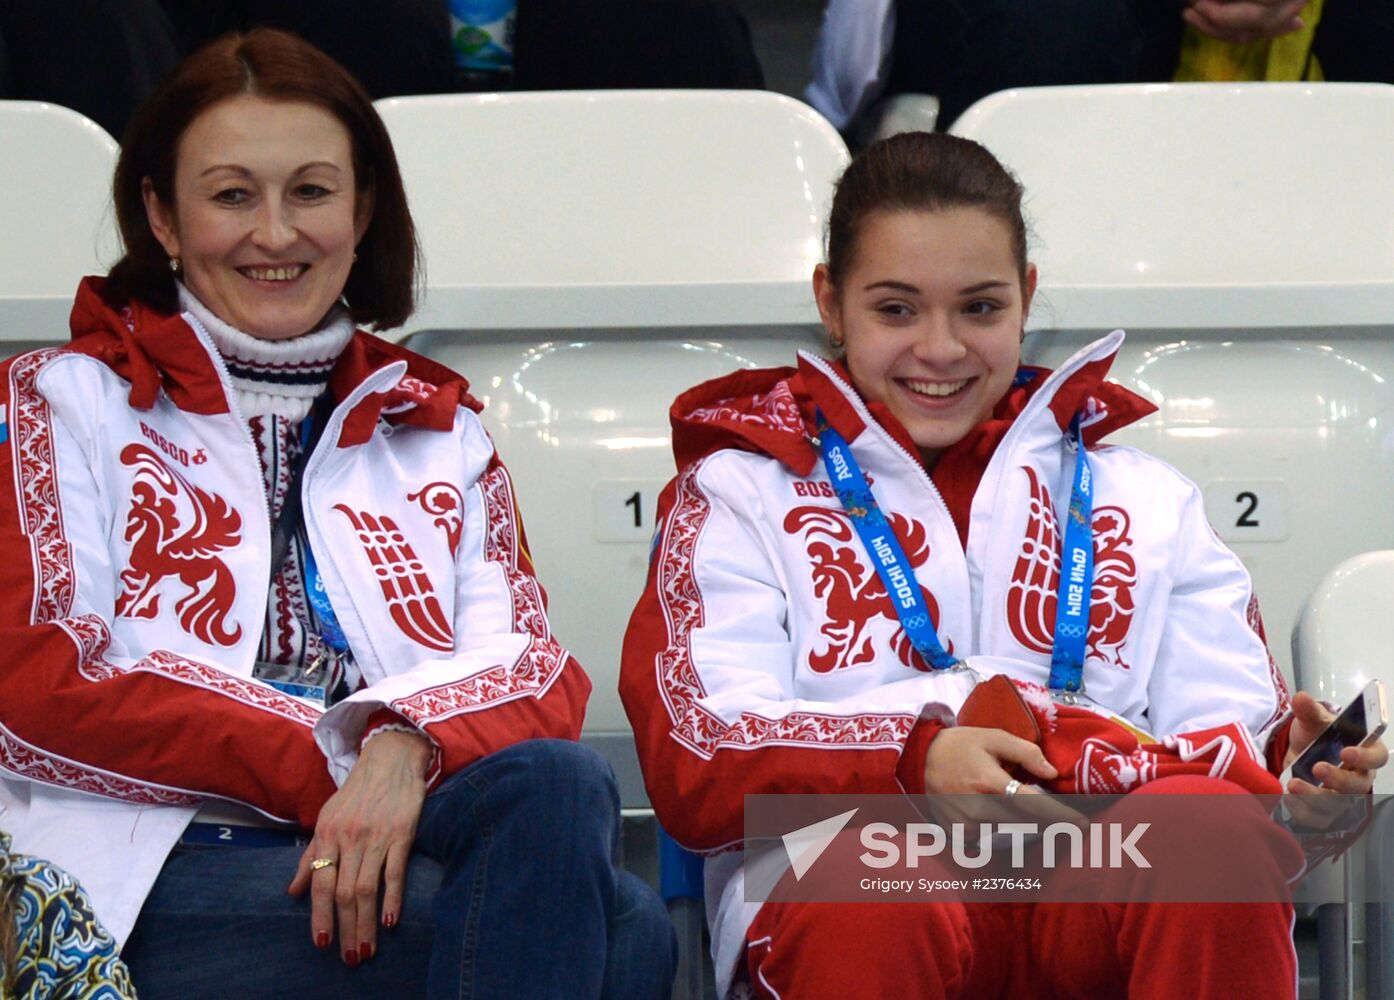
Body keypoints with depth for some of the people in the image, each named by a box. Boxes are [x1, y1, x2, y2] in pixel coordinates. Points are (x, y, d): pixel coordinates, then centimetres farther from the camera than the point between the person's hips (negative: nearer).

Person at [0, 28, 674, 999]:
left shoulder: (439, 425, 24)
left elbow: (529, 666, 8)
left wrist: (405, 748, -17)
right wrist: (329, 764, -9)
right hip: (164, 877, -4)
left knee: (558, 782, -34)